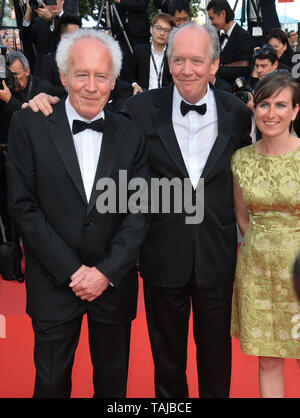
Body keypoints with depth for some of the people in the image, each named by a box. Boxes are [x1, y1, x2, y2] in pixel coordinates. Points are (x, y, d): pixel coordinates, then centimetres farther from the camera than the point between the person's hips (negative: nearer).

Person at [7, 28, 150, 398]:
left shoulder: (130, 135, 0)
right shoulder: (29, 125, -7)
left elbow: (139, 212, -2)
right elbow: (23, 206, -9)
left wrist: (106, 272, -12)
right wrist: (72, 271, -12)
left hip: (114, 282, 2)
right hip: (54, 284, -1)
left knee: (113, 381, 17)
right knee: (51, 382, 13)